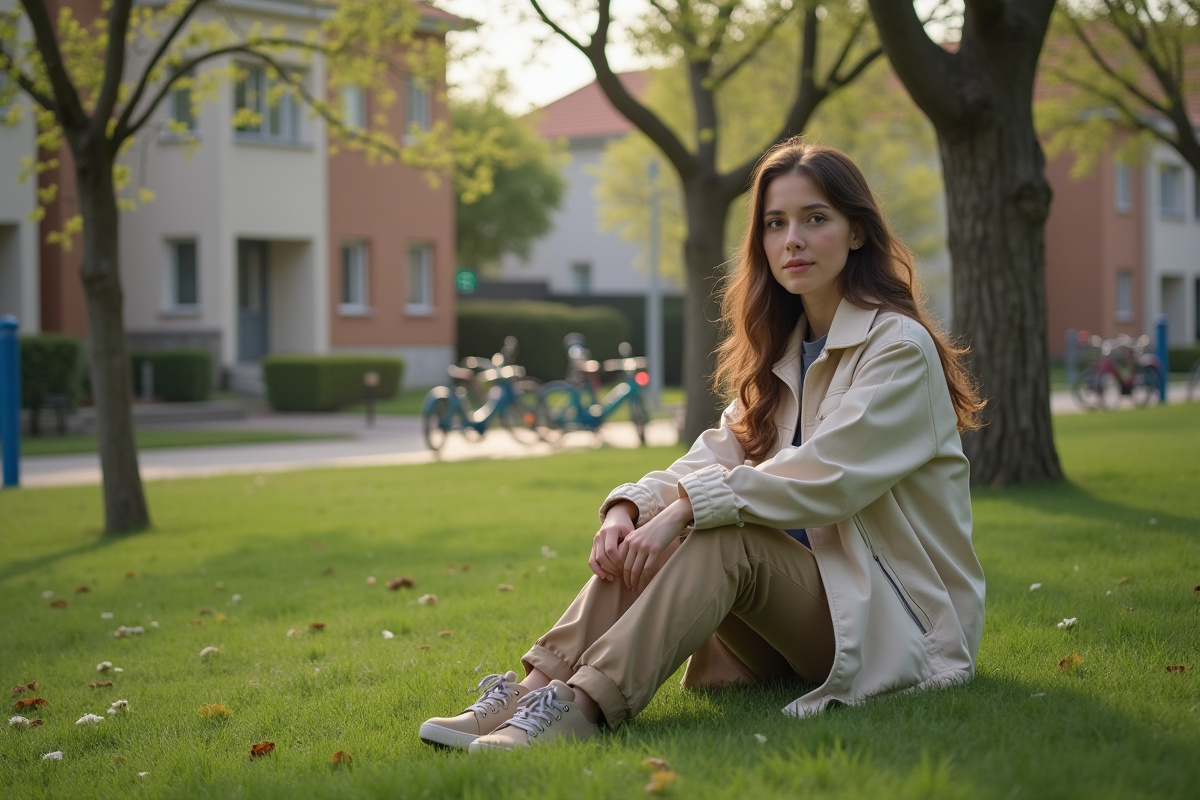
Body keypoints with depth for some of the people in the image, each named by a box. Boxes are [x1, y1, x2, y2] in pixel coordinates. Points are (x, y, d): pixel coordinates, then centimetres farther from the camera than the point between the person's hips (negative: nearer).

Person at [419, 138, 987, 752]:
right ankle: (534, 690, -33)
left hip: (900, 621, -7)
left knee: (726, 541, -32)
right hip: (806, 589, 7)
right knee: (641, 536, -17)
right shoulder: (783, 352, 13)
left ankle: (583, 708, -45)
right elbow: (719, 454, 1)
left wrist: (684, 507, -30)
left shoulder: (900, 347, -12)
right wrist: (628, 508, -19)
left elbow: (822, 477, -24)